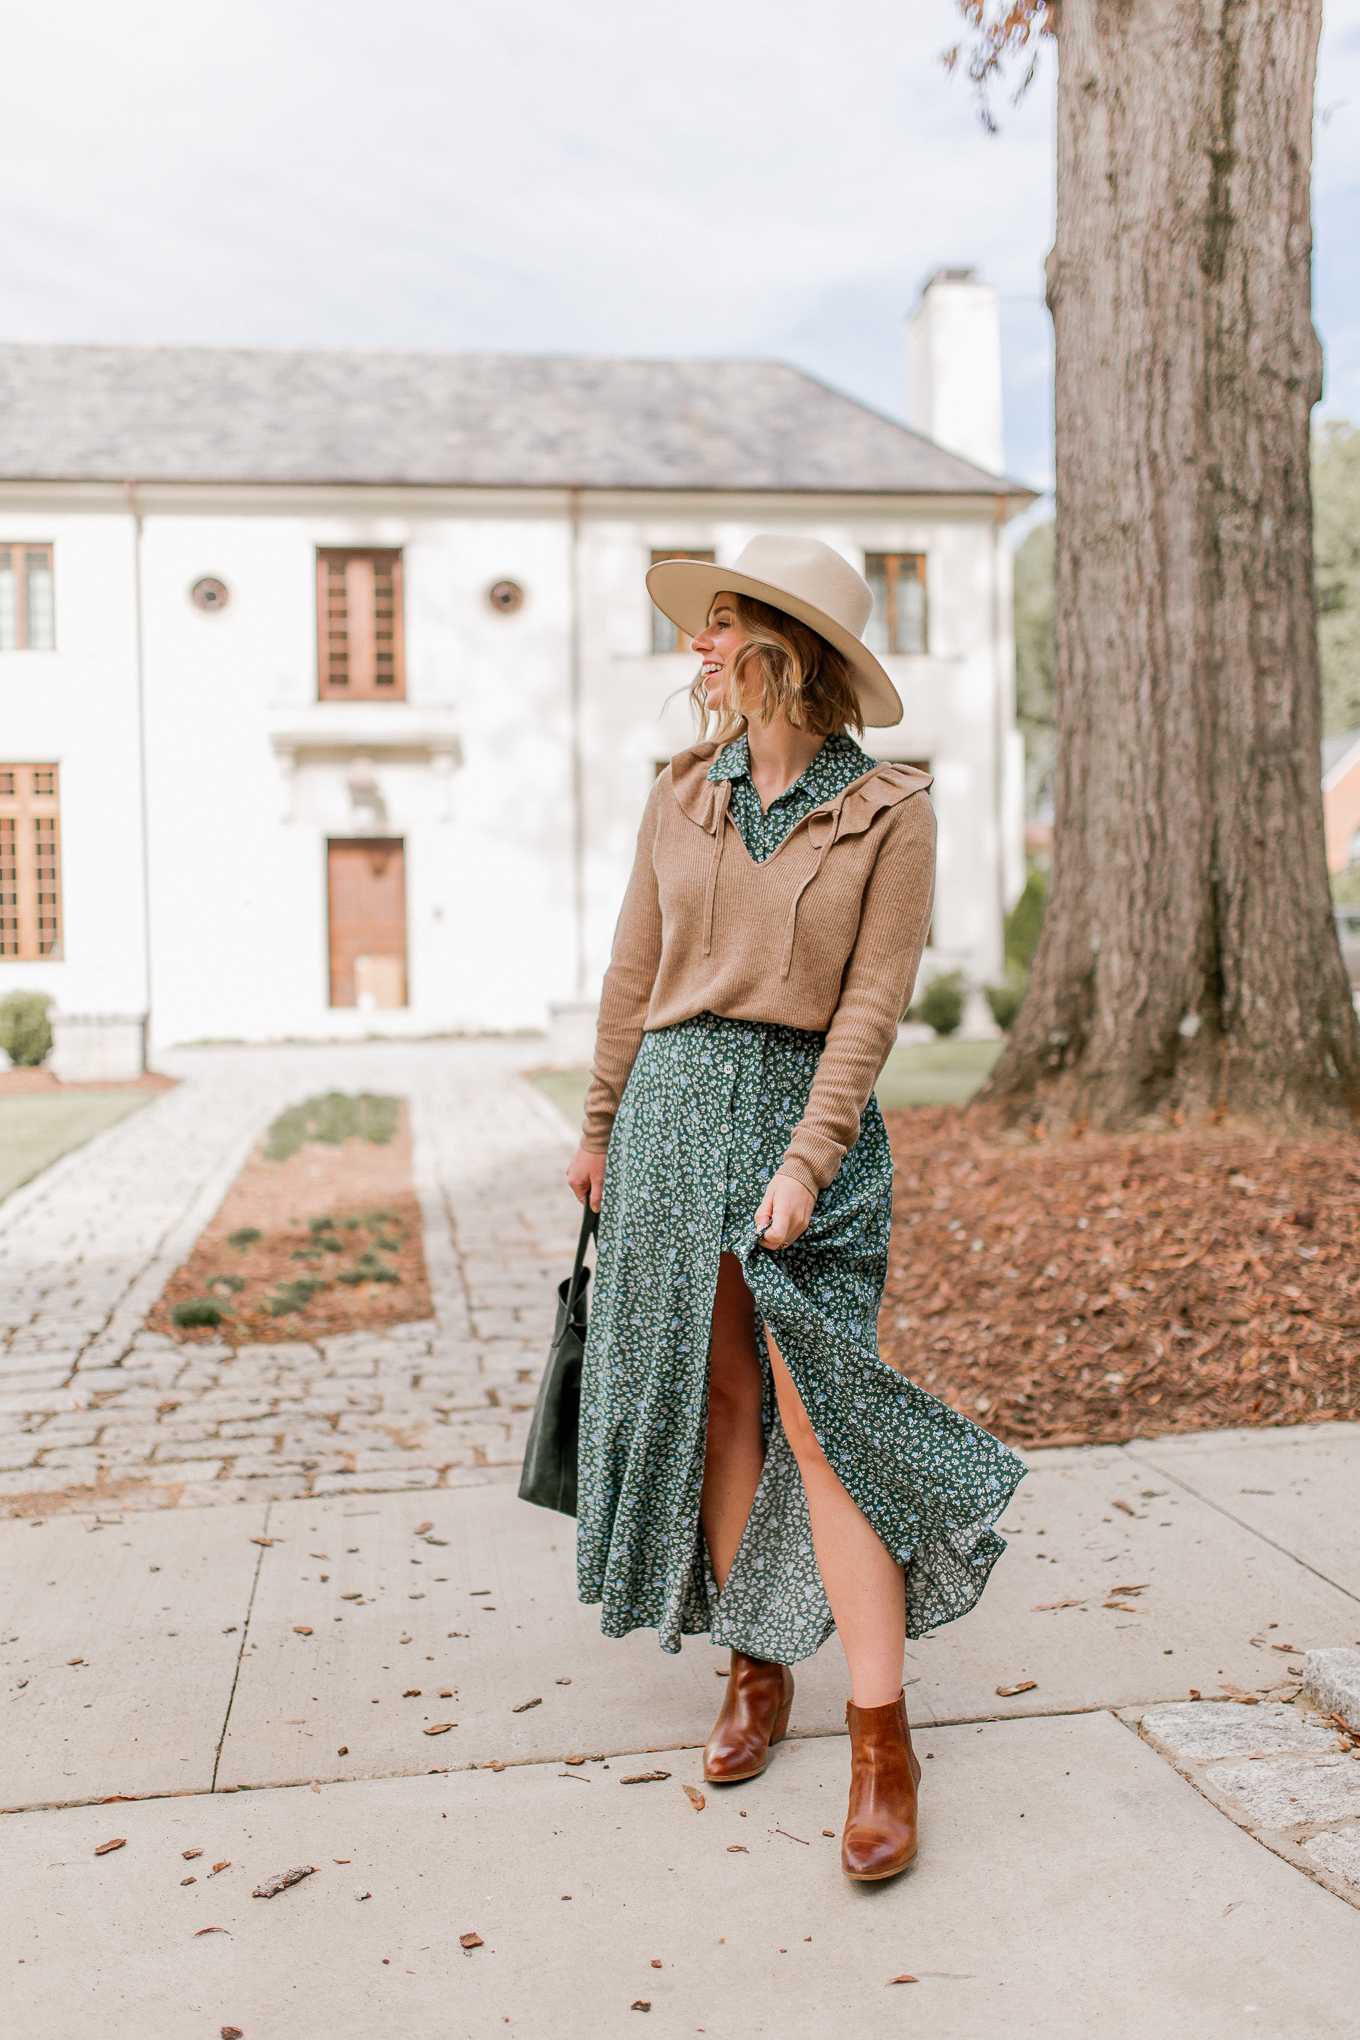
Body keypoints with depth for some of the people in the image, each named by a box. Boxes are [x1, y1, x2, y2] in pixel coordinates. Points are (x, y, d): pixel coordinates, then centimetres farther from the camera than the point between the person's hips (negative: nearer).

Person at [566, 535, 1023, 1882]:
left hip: (807, 1111, -4)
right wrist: (600, 1127, 15)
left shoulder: (889, 811, -4)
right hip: (673, 1106, 4)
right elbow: (632, 973, 13)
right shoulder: (682, 795, 8)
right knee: (713, 1398, 8)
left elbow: (871, 1005, -7)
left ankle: (882, 1746, 1)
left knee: (818, 1407, -9)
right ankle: (758, 1674, 24)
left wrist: (807, 1162, -14)